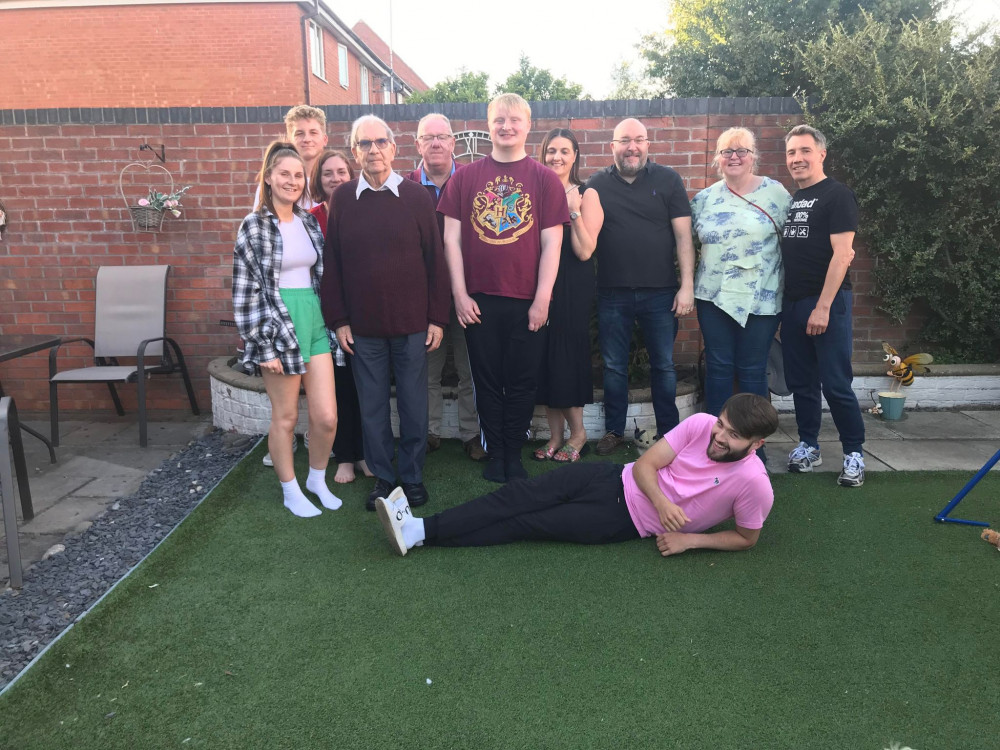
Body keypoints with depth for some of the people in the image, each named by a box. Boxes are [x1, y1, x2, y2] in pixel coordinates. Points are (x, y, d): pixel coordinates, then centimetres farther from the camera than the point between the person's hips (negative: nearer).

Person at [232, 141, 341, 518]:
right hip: (278, 327, -5)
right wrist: (262, 345, -12)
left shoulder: (309, 222, 10)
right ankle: (291, 491, 26)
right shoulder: (254, 227, -6)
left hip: (315, 323, 5)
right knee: (286, 417, 7)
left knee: (327, 417, 3)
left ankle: (317, 479, 29)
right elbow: (245, 291, -8)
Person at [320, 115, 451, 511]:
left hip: (412, 323, -1)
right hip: (362, 326, 1)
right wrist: (338, 319, 0)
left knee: (413, 403, 8)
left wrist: (437, 317, -2)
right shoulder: (342, 198, 3)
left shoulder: (416, 196, 0)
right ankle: (382, 476, 24)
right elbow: (331, 263, 4)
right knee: (371, 406, 9)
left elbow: (435, 259, 1)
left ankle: (413, 475, 24)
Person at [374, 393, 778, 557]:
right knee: (519, 496, -13)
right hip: (616, 479, 4)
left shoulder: (753, 484, -14)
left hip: (624, 521, -4)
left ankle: (419, 536, -10)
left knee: (525, 524, -12)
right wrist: (659, 500, -22)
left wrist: (689, 539, -12)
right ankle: (418, 528, -14)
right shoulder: (700, 425, -6)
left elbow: (747, 537, -1)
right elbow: (646, 463, -4)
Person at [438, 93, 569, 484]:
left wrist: (542, 299, -7)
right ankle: (494, 454, 23)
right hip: (478, 300, 1)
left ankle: (514, 454, 23)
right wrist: (460, 294, -3)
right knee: (487, 382, 9)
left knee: (522, 384, 7)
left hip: (527, 301, -1)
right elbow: (451, 237, 4)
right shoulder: (465, 177, 5)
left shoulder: (545, 179, 2)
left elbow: (551, 243, -1)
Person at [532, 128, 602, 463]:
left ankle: (577, 433, 17)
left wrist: (573, 211, -17)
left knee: (568, 357, -1)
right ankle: (555, 435, 19)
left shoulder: (586, 194, -2)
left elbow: (585, 251, -11)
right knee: (545, 359, 6)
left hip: (574, 288, -4)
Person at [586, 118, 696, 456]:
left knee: (664, 365, 9)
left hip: (661, 292, -1)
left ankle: (670, 433, 23)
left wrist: (687, 285, -8)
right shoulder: (597, 184, 5)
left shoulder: (668, 180, 1)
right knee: (614, 366, 10)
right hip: (613, 293, 1)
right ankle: (614, 430, 24)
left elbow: (683, 235, -2)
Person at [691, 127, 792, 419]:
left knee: (752, 372, 5)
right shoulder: (705, 198, 8)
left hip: (759, 299, -2)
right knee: (718, 368, 7)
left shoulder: (775, 192, 0)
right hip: (713, 295, 2)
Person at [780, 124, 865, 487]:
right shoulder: (790, 199, 15)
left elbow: (842, 254, -14)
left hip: (827, 303, -7)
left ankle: (854, 453, 11)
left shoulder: (837, 195, -7)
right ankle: (808, 446, 24)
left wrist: (823, 307, -20)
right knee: (800, 382, 12)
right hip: (792, 303, 7)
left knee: (835, 384, -3)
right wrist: (782, 301, 10)